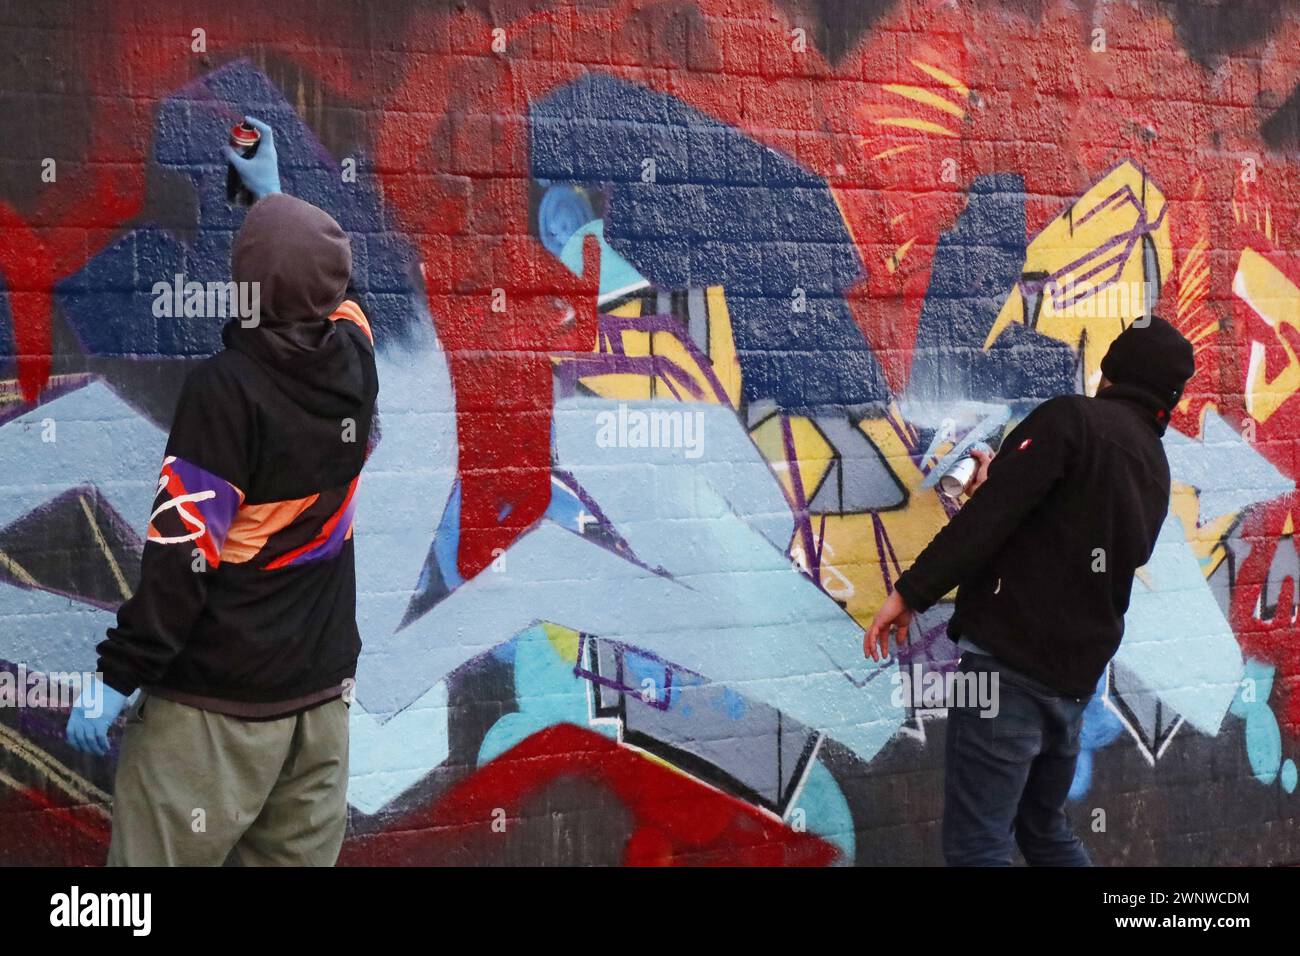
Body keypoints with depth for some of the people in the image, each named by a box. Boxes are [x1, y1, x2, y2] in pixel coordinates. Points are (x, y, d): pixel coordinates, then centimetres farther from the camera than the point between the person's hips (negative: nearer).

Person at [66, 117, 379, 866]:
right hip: (324, 688, 6)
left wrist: (120, 674, -12)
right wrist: (276, 194, 35)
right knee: (301, 858, 12)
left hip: (218, 696, -6)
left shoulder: (225, 387, -17)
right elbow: (328, 289, 26)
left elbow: (184, 552, -19)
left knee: (158, 858, 2)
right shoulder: (355, 363, 0)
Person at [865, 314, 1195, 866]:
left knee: (976, 847, -7)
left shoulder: (1072, 418, -6)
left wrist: (910, 592, -15)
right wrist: (997, 485, 36)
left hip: (1009, 662, -8)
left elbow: (989, 515, -17)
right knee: (1045, 832, 22)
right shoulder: (1155, 469, 18)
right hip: (1074, 677, 8)